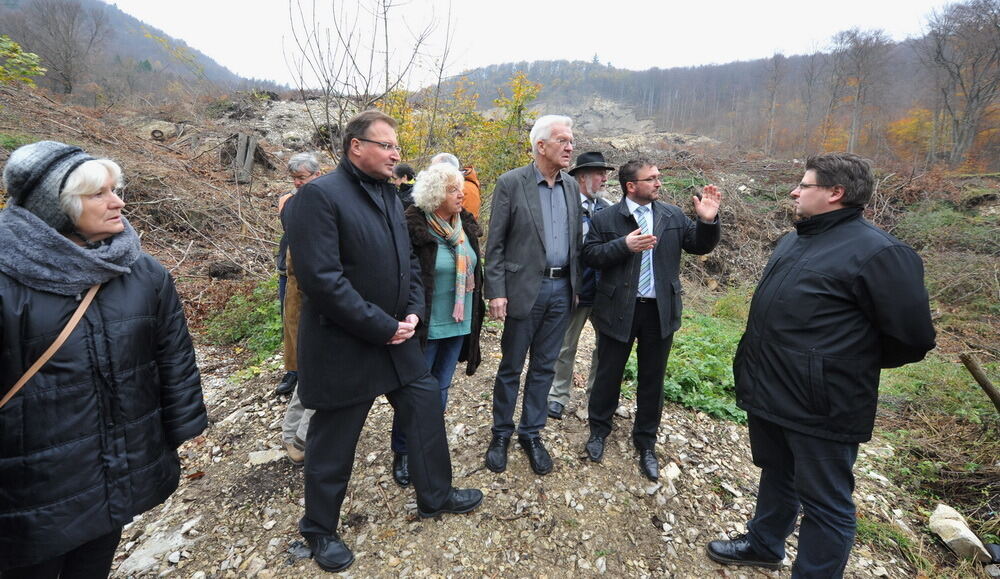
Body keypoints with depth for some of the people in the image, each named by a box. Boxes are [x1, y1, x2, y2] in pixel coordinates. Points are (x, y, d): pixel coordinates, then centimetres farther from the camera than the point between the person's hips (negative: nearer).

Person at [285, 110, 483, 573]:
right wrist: (381, 326, -20)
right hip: (342, 346, -7)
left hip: (396, 337, 8)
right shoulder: (320, 195, -16)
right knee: (333, 441, 10)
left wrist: (413, 312, -2)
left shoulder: (389, 194, 9)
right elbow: (321, 278, -24)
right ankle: (320, 528, 36)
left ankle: (435, 495, 39)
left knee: (427, 407, 16)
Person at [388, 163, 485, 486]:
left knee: (440, 390, 18)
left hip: (459, 324, 6)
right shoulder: (413, 228, -15)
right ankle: (402, 453, 28)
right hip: (426, 326, -6)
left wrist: (474, 313, 14)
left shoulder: (465, 226, 5)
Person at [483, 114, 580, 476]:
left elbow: (575, 239, 14)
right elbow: (495, 243, -7)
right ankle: (501, 434, 27)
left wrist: (576, 284, 9)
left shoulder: (571, 186, 10)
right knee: (511, 367, 8)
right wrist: (496, 292, -13)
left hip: (561, 289, 5)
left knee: (544, 366, 13)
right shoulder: (511, 183, -6)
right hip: (525, 287, -4)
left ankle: (531, 433, 29)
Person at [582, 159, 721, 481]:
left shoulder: (674, 216, 5)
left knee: (652, 379, 13)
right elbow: (590, 255, -9)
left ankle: (646, 443, 32)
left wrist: (708, 221, -14)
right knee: (608, 373, 12)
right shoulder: (606, 219, -3)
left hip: (660, 310, 3)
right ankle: (598, 430, 35)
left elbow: (700, 246, 5)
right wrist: (624, 245, -21)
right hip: (619, 310, -2)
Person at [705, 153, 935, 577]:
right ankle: (763, 544, 47)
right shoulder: (792, 242, 10)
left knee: (824, 504, 10)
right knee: (776, 476, 26)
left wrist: (852, 364, -1)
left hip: (821, 409, -8)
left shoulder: (876, 252, -17)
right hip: (767, 395, 9)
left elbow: (913, 338, -14)